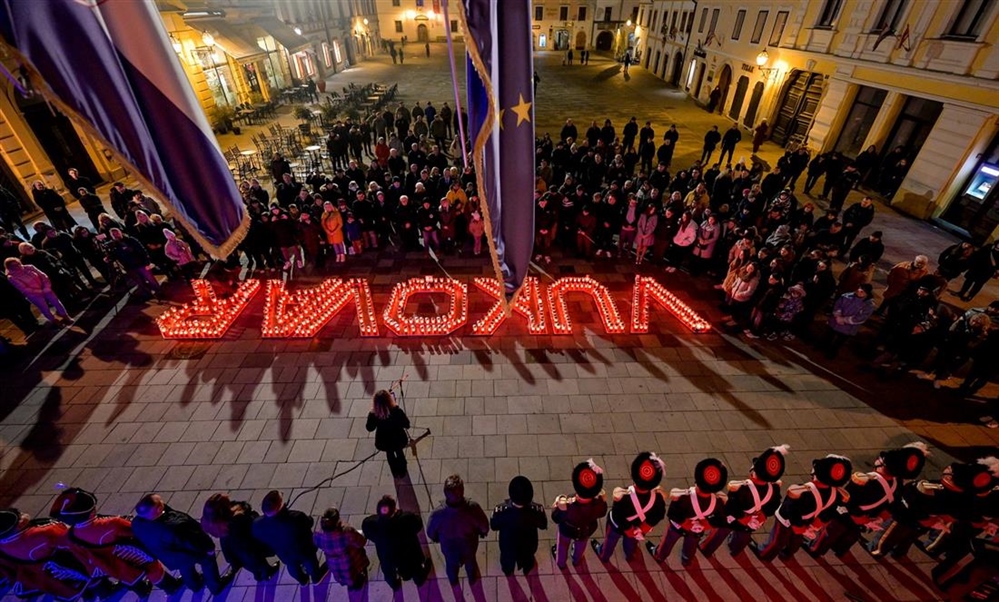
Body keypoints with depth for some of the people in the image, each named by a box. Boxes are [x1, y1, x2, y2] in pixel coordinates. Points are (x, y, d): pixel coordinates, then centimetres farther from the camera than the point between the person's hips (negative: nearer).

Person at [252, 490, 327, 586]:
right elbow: (308, 523, -23)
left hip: (285, 555, 3)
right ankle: (316, 577, 60)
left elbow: (258, 539, -12)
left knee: (293, 567, 36)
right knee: (310, 563, 31)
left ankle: (302, 580, 64)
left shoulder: (258, 525, -35)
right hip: (303, 551, -3)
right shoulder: (297, 517, -46)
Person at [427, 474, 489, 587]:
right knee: (470, 561, 35)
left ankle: (453, 582, 64)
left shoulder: (437, 514, -40)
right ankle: (472, 578, 64)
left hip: (448, 546, 0)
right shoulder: (473, 508, -41)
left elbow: (431, 533, -17)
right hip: (469, 545, 0)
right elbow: (484, 526, -20)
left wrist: (436, 539, 7)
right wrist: (483, 533, 5)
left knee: (451, 564, 35)